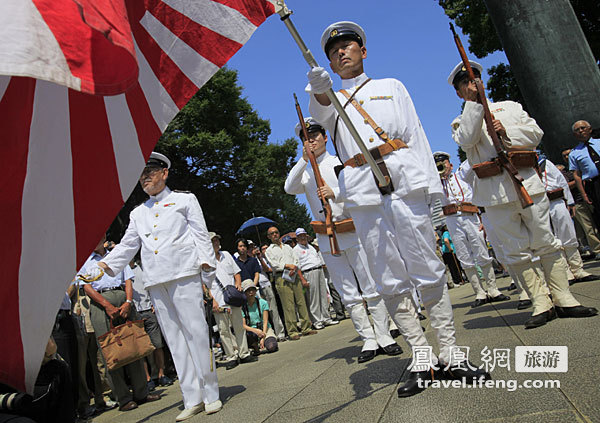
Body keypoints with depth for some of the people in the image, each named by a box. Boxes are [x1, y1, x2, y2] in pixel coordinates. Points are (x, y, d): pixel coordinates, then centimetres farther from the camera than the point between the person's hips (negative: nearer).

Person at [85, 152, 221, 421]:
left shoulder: (185, 200, 12)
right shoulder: (138, 213, 22)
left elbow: (201, 235, 6)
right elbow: (127, 246, 19)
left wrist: (206, 264, -6)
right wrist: (105, 265, 3)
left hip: (184, 274, -4)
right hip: (155, 281, 4)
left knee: (196, 332, -7)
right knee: (174, 339, 3)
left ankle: (211, 395, 3)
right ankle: (192, 400, 8)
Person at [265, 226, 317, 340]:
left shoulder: (287, 247, 23)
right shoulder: (268, 250, 11)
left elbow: (295, 262, 15)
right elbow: (274, 264, -3)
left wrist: (297, 272, -2)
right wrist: (288, 266, -9)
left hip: (295, 276, 4)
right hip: (282, 278, -4)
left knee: (301, 302, 1)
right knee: (288, 305, -7)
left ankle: (306, 328, 7)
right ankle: (292, 331, -3)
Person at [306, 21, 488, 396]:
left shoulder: (391, 87, 21)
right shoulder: (331, 101, 22)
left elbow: (415, 136, 13)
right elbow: (321, 116, -5)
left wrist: (432, 185, 2)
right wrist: (321, 90, -28)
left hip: (405, 185, 0)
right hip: (363, 196, 1)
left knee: (429, 273, -1)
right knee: (391, 283, 0)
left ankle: (451, 356, 10)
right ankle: (423, 360, 10)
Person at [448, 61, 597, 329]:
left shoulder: (510, 106, 22)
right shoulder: (461, 123, 14)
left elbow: (535, 133, 10)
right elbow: (467, 141, -9)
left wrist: (506, 132, -7)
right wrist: (474, 103, -10)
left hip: (526, 183, 2)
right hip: (494, 193, -1)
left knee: (546, 243, 3)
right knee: (517, 252, -1)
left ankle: (563, 300, 13)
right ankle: (541, 305, 8)